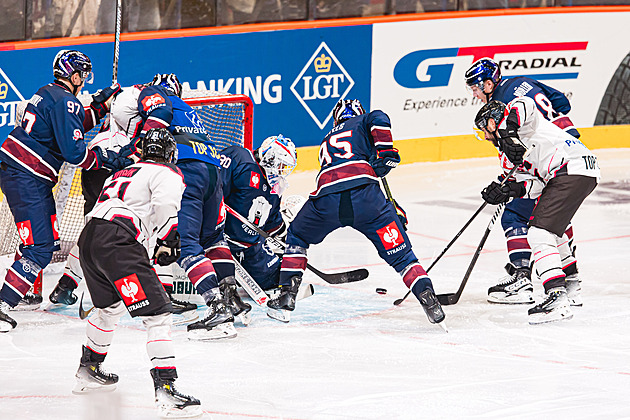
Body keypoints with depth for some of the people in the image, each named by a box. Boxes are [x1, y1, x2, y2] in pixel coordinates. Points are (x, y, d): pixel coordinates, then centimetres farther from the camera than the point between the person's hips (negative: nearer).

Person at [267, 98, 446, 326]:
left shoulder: (327, 141, 41)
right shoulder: (363, 122, 27)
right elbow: (378, 119, 1)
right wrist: (386, 153, 2)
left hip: (326, 197, 3)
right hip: (363, 191, -3)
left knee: (297, 237, 29)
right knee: (400, 254, 5)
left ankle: (287, 295, 21)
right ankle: (428, 299, -8)